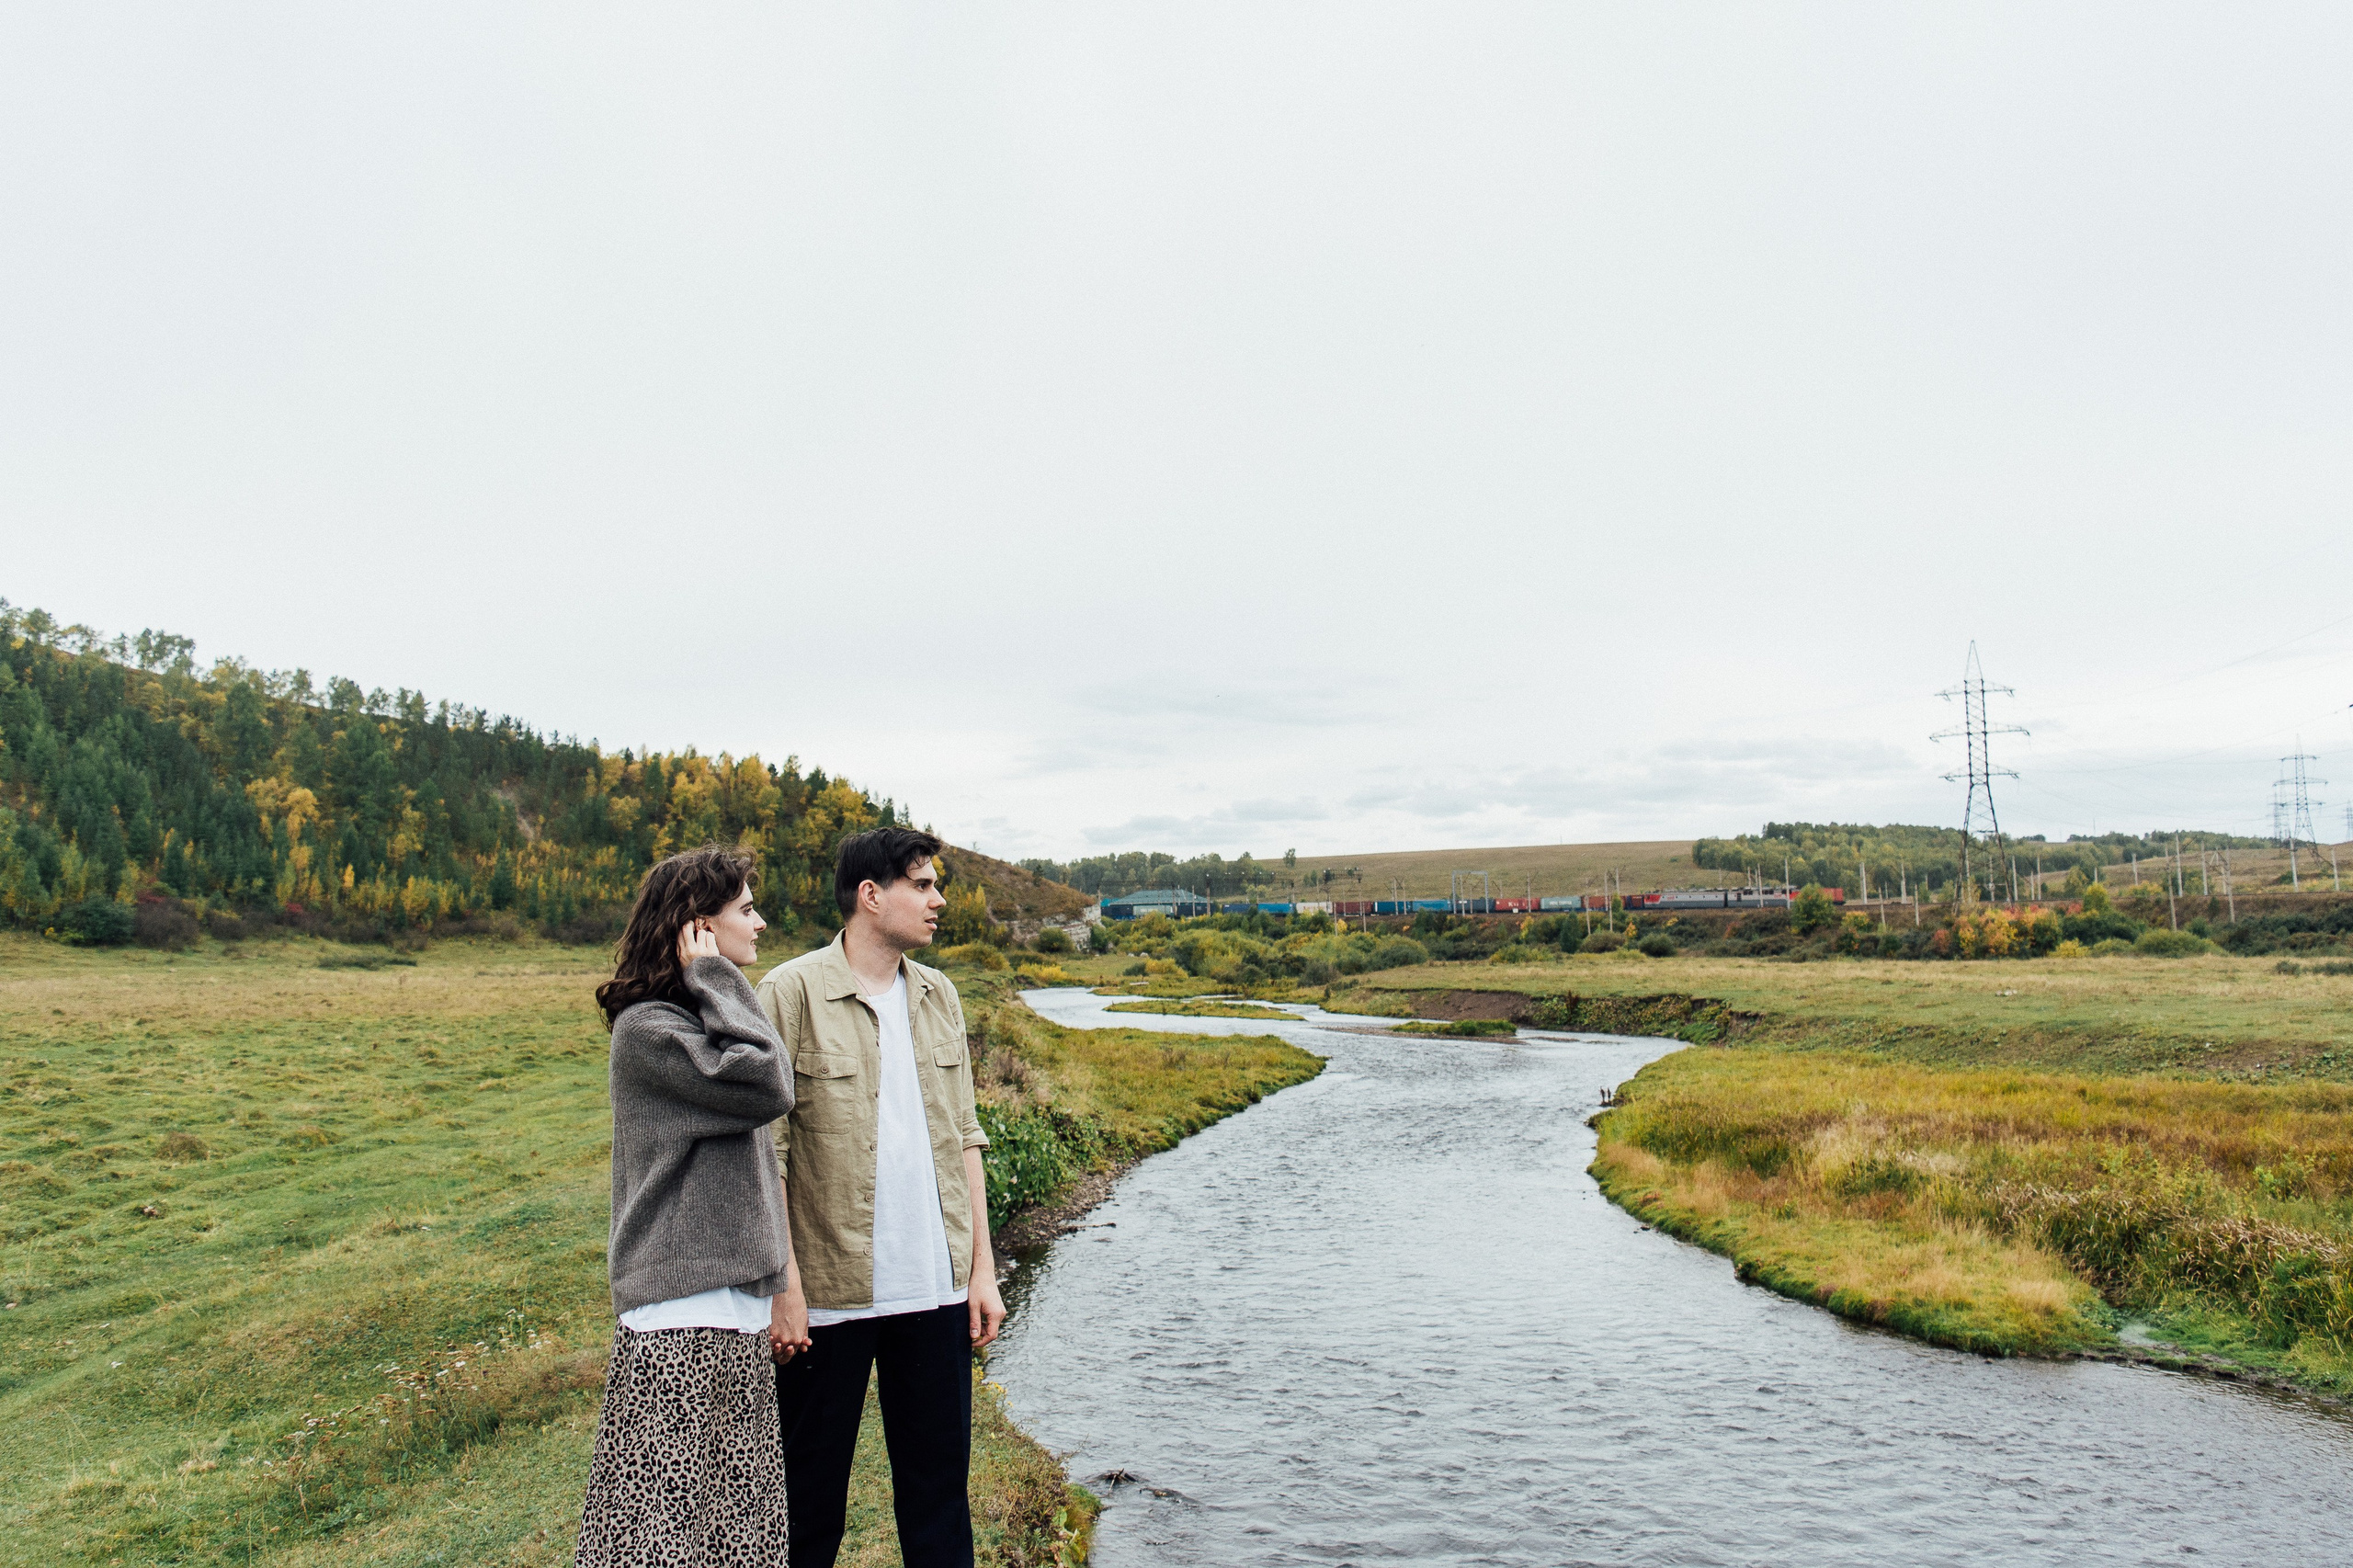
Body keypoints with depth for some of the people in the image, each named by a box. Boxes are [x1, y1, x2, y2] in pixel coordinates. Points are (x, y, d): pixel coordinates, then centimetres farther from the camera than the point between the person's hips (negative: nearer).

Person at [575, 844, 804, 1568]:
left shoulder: (698, 1019, 16)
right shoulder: (646, 1029, -13)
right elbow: (766, 1087, -25)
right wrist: (715, 980, -15)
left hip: (737, 1314, 9)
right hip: (680, 1323, -9)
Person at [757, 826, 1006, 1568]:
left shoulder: (938, 995, 8)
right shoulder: (792, 993, -9)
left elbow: (963, 1137, 11)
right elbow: (766, 1148, -10)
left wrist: (983, 1268, 8)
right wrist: (783, 1285, -12)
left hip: (935, 1287, 5)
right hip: (829, 1291, -5)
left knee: (939, 1480, 13)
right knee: (811, 1490, 10)